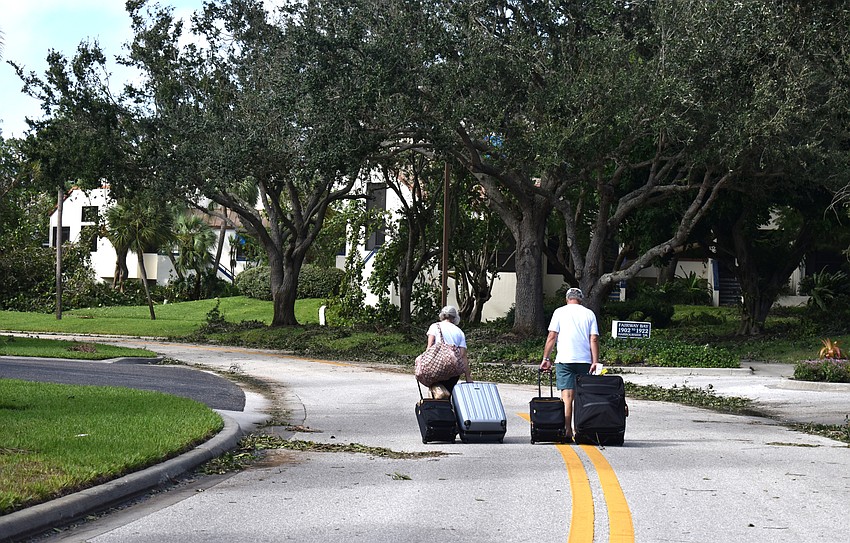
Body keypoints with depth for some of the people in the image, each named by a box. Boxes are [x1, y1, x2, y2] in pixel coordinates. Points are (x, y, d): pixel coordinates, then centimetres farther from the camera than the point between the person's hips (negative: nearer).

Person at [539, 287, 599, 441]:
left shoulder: (560, 312, 5)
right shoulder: (589, 314, 9)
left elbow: (552, 337, 0)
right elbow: (594, 339, 2)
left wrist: (546, 358, 4)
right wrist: (595, 362, 0)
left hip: (564, 359, -2)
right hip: (584, 360, 2)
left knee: (567, 395, -7)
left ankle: (567, 430, -15)